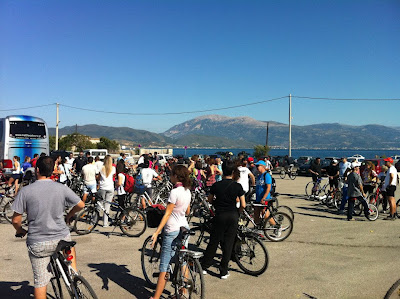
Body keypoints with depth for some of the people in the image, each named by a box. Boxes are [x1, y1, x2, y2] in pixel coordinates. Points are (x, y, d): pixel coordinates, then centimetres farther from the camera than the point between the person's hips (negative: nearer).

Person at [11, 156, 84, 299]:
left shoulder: (25, 191, -9)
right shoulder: (62, 188, -6)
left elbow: (16, 220, -6)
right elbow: (81, 205, 4)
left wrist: (20, 230, 16)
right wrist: (69, 216, 23)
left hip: (37, 244, -1)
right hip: (61, 238, 1)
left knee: (40, 281, 10)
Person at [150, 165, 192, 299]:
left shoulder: (175, 192, -18)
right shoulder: (187, 191, 6)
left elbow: (167, 214, -19)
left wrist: (156, 233, -17)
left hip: (172, 230, -8)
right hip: (184, 228, 8)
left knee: (164, 267, -2)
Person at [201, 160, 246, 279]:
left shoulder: (216, 185, -5)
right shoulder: (237, 186, -7)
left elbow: (210, 200, 7)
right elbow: (243, 205, -8)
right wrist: (237, 212, 10)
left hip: (220, 216, 0)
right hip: (233, 216, 0)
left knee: (213, 242, 13)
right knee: (228, 244, 8)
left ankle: (204, 266, 22)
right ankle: (224, 272, 14)